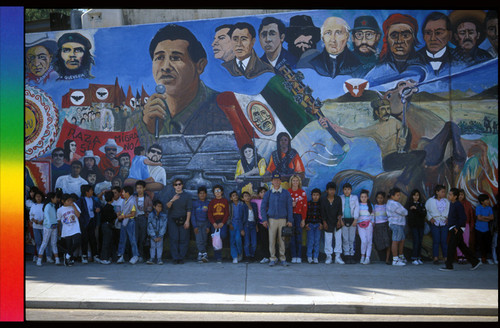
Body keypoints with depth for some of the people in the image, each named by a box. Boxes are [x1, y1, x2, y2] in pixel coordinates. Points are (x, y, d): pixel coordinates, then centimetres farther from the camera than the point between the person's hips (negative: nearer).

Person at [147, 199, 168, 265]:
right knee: (153, 245, -2)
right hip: (152, 234, 0)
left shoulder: (164, 215, -6)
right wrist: (154, 237, -13)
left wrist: (160, 236, -11)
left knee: (159, 245, -6)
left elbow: (164, 226, -6)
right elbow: (150, 227, -10)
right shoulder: (151, 215, -9)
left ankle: (159, 259, -1)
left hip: (160, 234, 0)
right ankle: (151, 258, 7)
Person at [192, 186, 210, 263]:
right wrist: (195, 226, -6)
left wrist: (208, 226, -1)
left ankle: (200, 255, -1)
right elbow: (193, 215, 2)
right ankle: (204, 254, -15)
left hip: (205, 224, 1)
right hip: (197, 223, -1)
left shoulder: (208, 204, 7)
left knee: (204, 240, -7)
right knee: (199, 240, -14)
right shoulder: (195, 203, 4)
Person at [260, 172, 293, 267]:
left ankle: (282, 259, 9)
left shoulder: (286, 193, 4)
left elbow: (289, 207, 5)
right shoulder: (268, 194, 6)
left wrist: (290, 220, -1)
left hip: (283, 219, -1)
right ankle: (272, 259, 7)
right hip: (272, 219, 1)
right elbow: (263, 207, 7)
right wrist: (264, 220, -3)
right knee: (272, 240, 0)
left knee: (282, 240, 1)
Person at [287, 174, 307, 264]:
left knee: (299, 236, -1)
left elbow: (305, 207, 2)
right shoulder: (287, 192, 5)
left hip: (299, 216, -1)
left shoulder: (302, 193, 3)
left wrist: (303, 219, -4)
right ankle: (293, 256, 5)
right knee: (292, 236, 0)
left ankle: (299, 256, 4)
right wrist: (290, 205, -11)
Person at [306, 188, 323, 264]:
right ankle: (309, 257, 3)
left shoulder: (321, 204, 6)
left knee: (317, 241, -1)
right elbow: (305, 214, 6)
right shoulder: (308, 203, 6)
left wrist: (321, 223, -3)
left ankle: (316, 257, 4)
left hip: (318, 224, 1)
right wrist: (306, 223, -2)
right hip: (310, 224, 0)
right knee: (311, 241, -5)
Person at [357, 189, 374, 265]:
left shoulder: (370, 205, 9)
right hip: (360, 225, -1)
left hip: (368, 224, 1)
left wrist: (372, 225, 4)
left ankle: (367, 258, 3)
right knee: (364, 241, -14)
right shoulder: (358, 205, 8)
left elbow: (372, 216, 11)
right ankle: (362, 256, 4)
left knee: (369, 241, -2)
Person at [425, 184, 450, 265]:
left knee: (444, 240, -1)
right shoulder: (430, 201, 4)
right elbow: (426, 211, 8)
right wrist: (430, 218, -3)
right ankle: (435, 258, 3)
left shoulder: (446, 201, 12)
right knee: (436, 240, -2)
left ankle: (446, 257, 6)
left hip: (444, 223, 2)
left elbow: (450, 210, 15)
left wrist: (448, 218, 1)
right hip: (435, 222, -2)